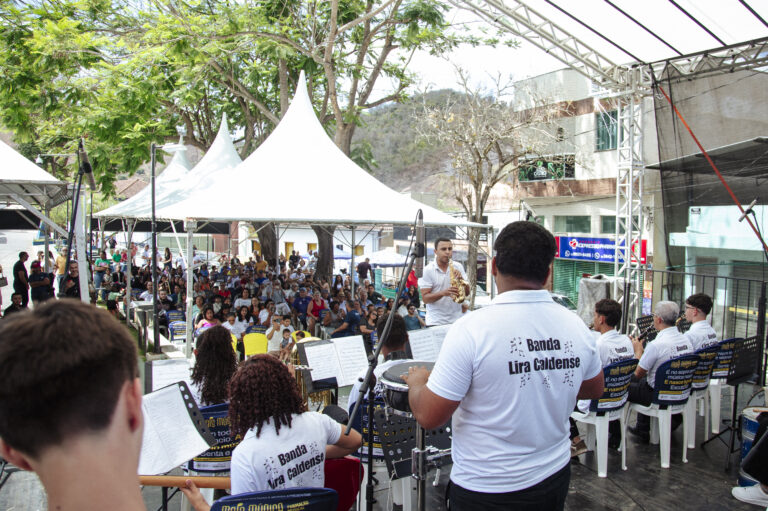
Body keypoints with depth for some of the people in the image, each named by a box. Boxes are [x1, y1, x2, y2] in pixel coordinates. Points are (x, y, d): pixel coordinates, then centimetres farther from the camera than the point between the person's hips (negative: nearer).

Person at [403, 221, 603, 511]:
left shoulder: (472, 329, -24)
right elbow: (594, 389, 11)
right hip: (554, 478, 5)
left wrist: (416, 381, 0)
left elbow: (429, 416, -19)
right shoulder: (576, 327, -8)